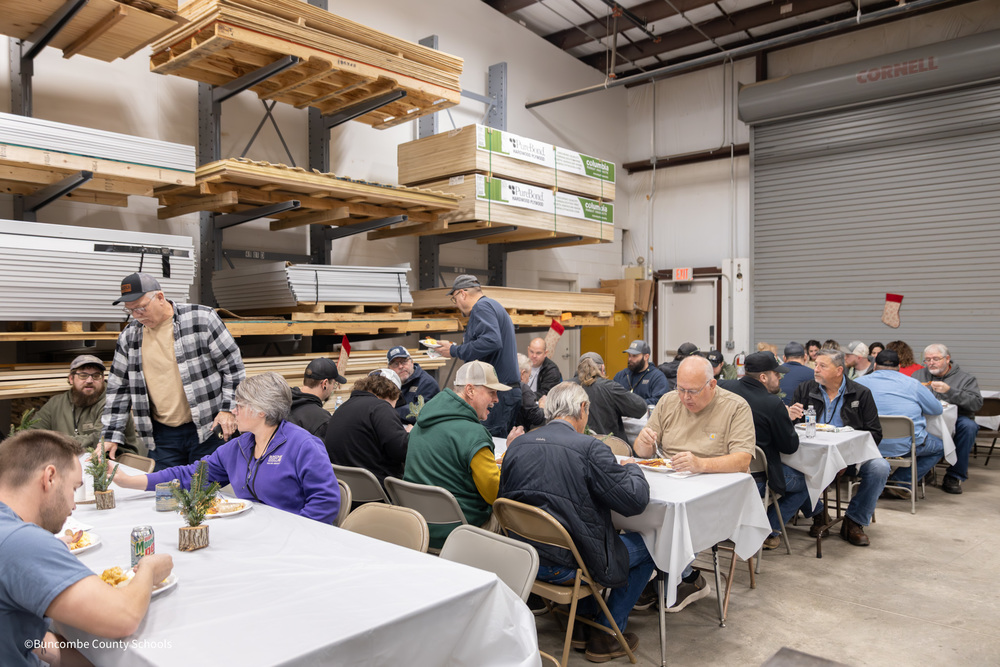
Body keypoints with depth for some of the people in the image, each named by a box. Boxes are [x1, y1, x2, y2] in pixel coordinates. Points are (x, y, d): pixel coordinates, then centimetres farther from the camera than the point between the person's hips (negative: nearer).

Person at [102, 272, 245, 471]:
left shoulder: (201, 318, -7)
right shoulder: (128, 336, 7)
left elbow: (233, 366, -4)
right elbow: (118, 388, 13)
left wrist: (228, 409, -10)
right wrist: (112, 435, 7)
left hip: (208, 428, -4)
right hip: (162, 435, 4)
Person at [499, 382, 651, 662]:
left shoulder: (517, 445, 1)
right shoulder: (590, 448, -16)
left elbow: (504, 497, 12)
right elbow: (636, 500, -13)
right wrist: (632, 468, 8)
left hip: (520, 556, 7)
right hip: (563, 565, -7)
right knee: (644, 547, 14)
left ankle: (585, 616, 38)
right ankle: (606, 635, 21)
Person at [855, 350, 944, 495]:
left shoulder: (860, 383, 3)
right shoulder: (912, 384, 0)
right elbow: (937, 409, 11)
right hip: (905, 446, -3)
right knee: (939, 446, 24)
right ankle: (900, 482, 9)